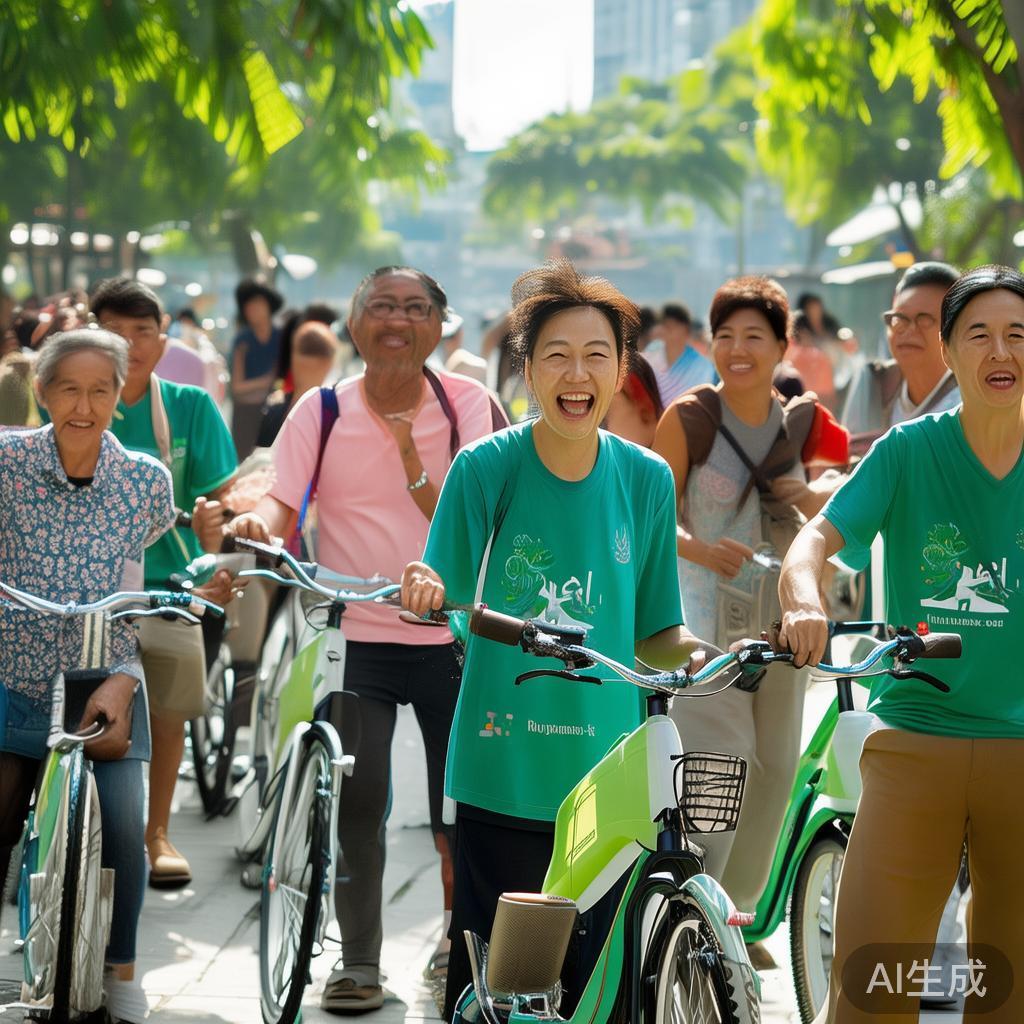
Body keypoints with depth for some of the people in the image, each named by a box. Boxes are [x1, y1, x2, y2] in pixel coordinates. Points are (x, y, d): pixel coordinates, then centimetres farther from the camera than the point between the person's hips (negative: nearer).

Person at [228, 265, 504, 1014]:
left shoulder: (467, 404, -1)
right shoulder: (322, 412, 0)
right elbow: (283, 504, -7)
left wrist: (409, 455, -24)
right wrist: (258, 523, -29)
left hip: (450, 633, 1)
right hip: (355, 634, 0)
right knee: (356, 798, -8)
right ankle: (358, 960, 3)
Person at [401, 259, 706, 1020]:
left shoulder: (646, 479, 4)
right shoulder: (488, 466, -4)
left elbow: (653, 634, 9)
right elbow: (451, 592, -1)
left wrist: (699, 652, -11)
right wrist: (426, 587, -24)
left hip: (605, 777, 2)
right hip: (503, 772, -2)